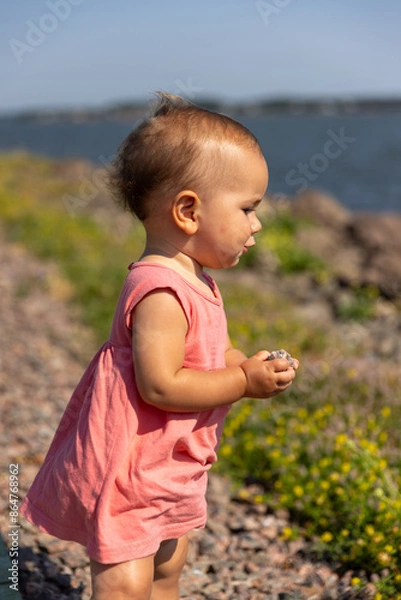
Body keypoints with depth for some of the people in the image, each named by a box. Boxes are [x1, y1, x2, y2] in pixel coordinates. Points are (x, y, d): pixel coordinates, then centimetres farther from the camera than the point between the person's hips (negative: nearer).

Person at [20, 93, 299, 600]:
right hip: (128, 467, -10)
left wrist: (252, 365, -4)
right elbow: (159, 385, -32)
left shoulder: (194, 281, 5)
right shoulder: (161, 292, -28)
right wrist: (244, 381, -24)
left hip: (170, 467, 10)